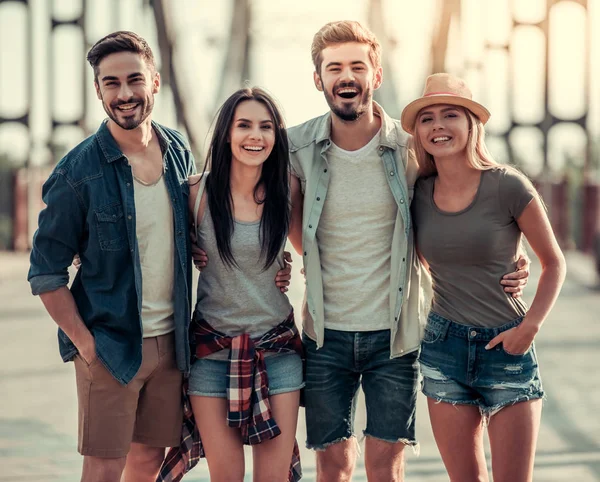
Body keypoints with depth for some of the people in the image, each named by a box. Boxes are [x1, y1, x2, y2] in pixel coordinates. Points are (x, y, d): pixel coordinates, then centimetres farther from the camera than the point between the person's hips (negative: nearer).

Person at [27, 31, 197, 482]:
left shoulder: (179, 152, 4)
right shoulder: (78, 172, -11)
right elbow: (46, 271, -7)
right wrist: (85, 343, -12)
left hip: (169, 340, 5)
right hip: (110, 344, -5)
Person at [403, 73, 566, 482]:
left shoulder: (508, 186, -11)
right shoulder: (418, 194, 0)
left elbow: (554, 263, -2)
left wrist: (530, 327, -11)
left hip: (507, 346, -3)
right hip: (444, 347, 3)